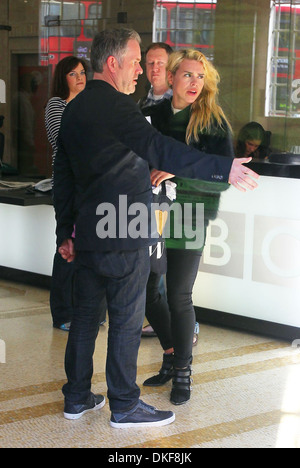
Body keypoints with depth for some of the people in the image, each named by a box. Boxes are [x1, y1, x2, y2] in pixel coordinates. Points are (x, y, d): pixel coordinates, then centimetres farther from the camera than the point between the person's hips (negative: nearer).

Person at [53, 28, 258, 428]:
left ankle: (77, 398, 24)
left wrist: (65, 231, 23)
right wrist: (223, 169, -29)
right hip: (125, 236, -8)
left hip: (88, 234, 9)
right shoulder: (116, 105, -15)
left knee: (85, 314, 15)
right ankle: (124, 406, 12)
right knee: (127, 320, 2)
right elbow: (160, 149, -27)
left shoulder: (74, 109, 12)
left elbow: (63, 176, 17)